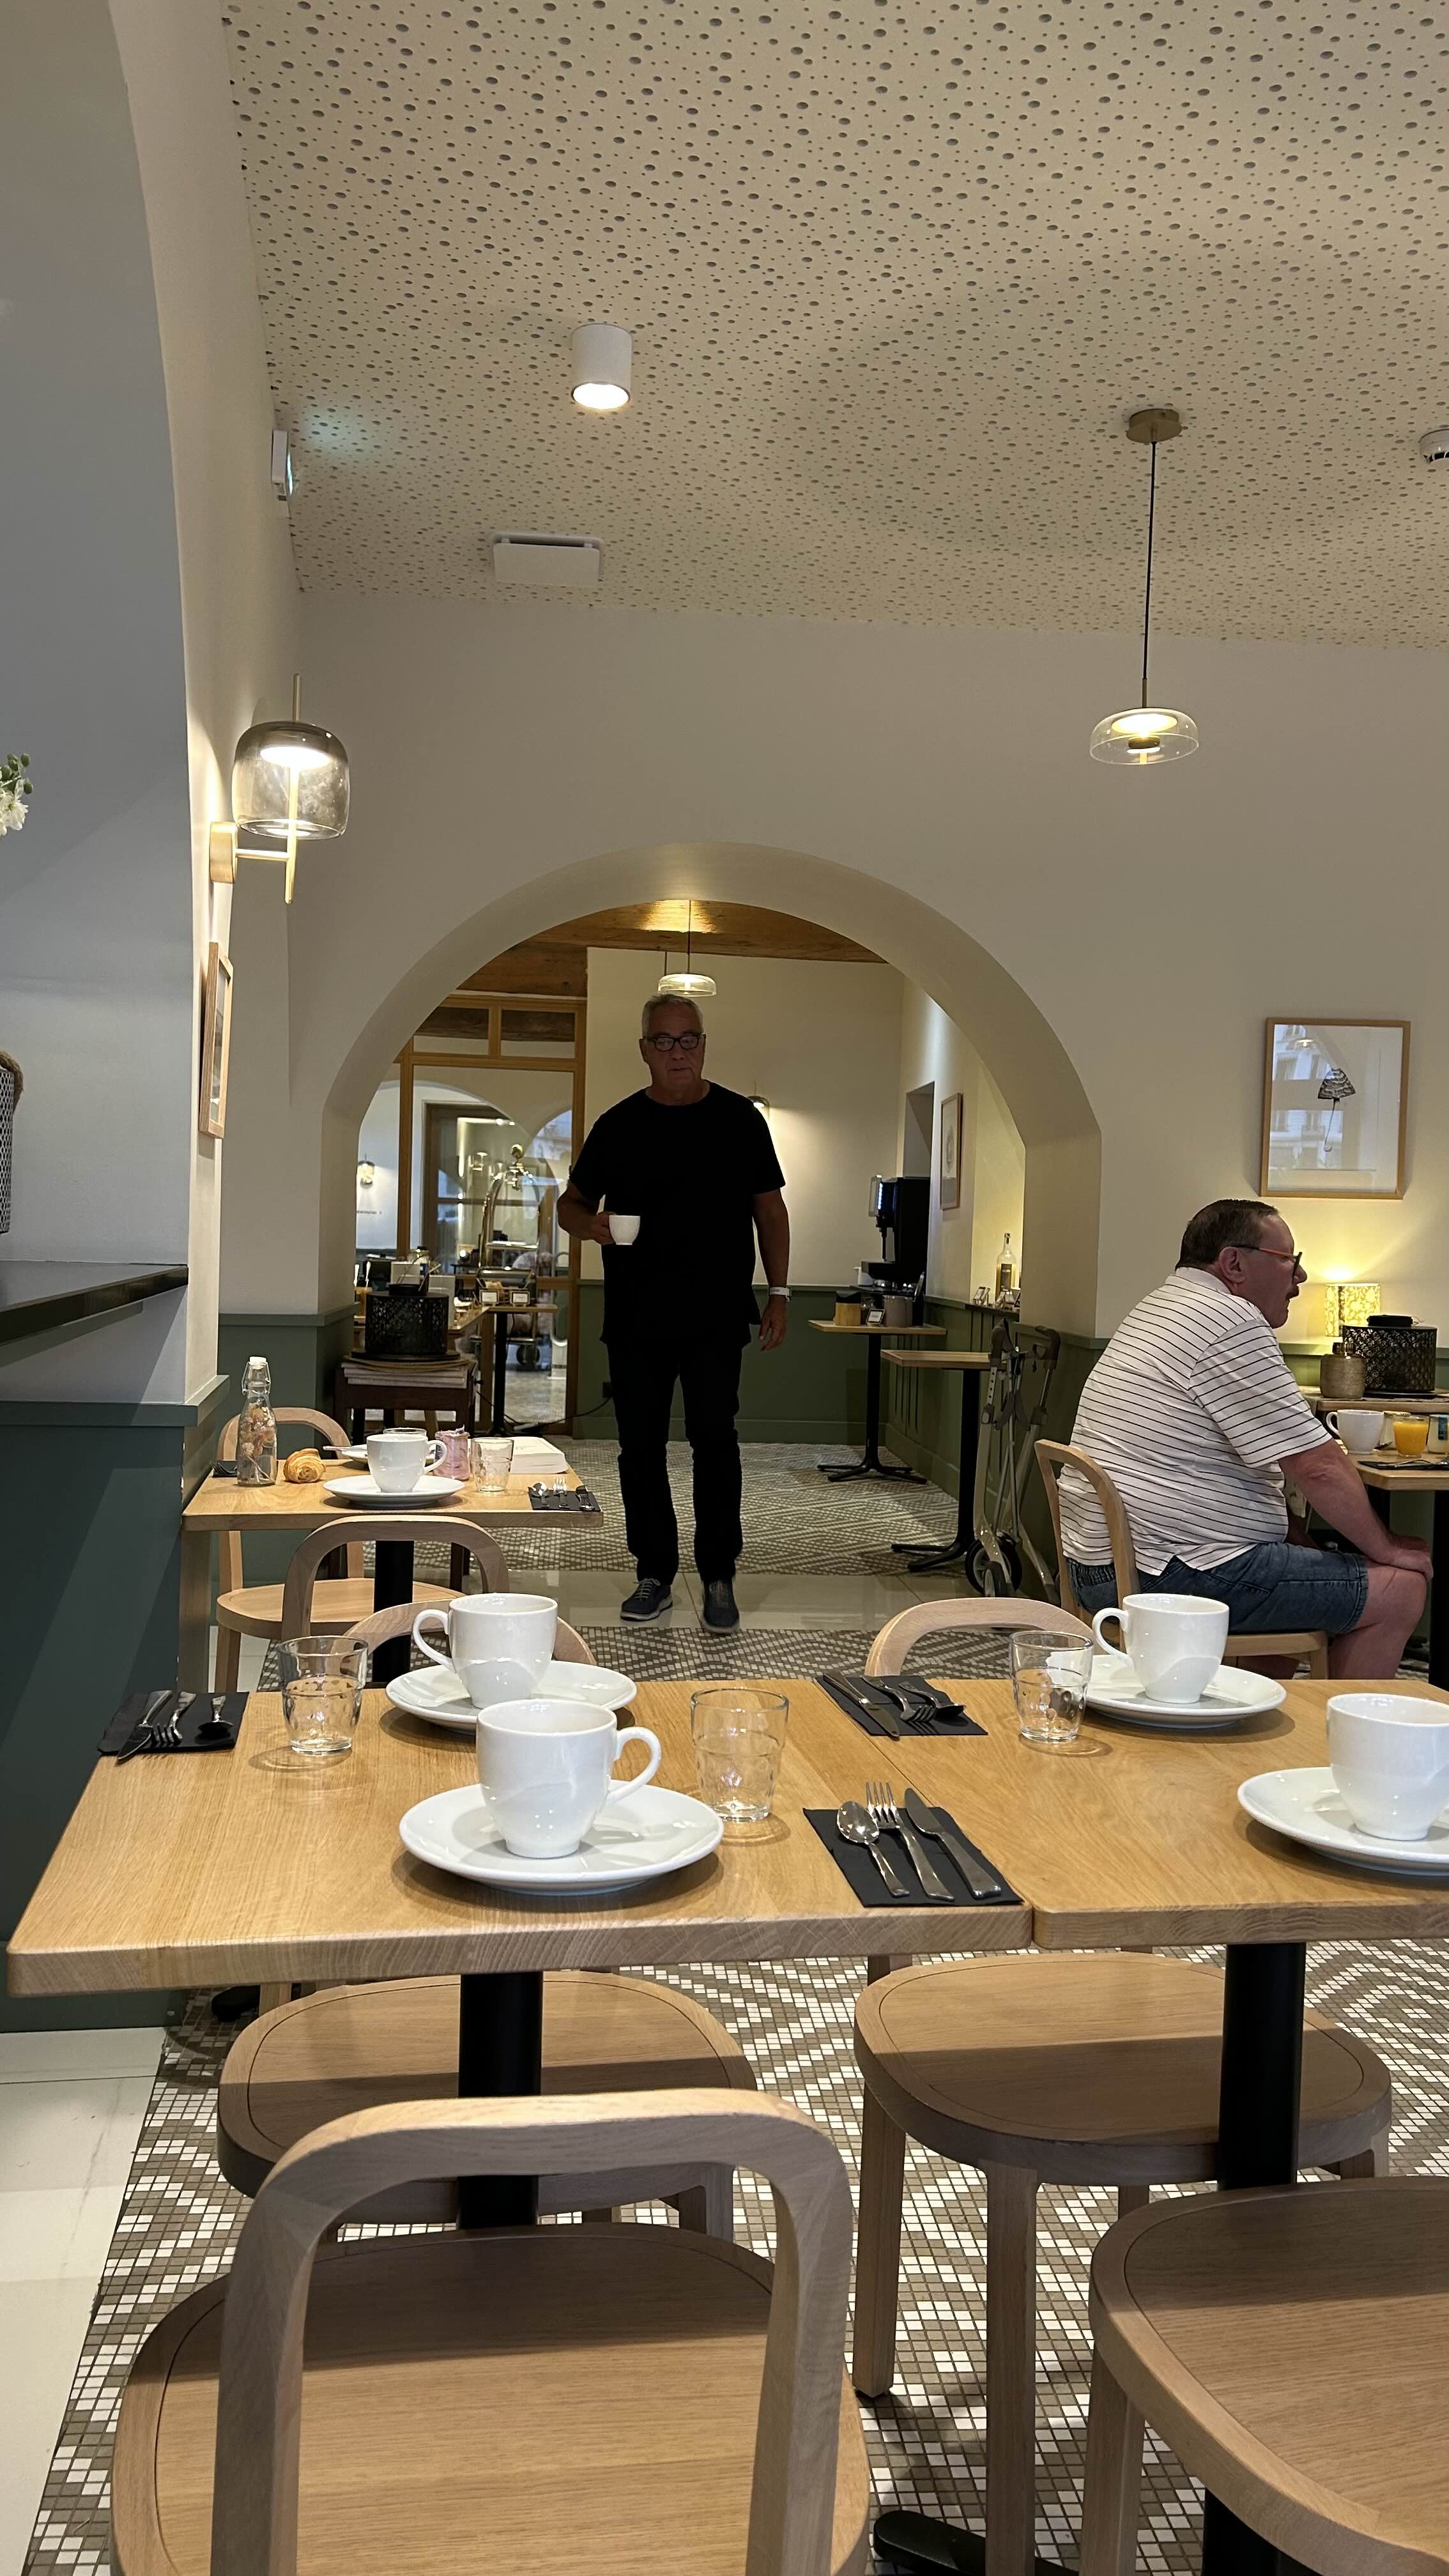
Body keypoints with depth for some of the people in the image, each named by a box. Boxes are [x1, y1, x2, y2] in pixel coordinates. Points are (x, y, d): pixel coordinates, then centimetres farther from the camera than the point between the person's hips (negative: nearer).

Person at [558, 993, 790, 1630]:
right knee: (641, 1446, 5)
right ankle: (654, 1575, 16)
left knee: (714, 1441, -4)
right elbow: (571, 1202, 14)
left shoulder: (738, 1119, 6)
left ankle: (719, 1577, 6)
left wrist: (777, 1293, 2)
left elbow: (769, 1208, 10)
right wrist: (588, 1223, -11)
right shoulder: (619, 1125, 8)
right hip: (635, 1315, 2)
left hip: (716, 1314, -2)